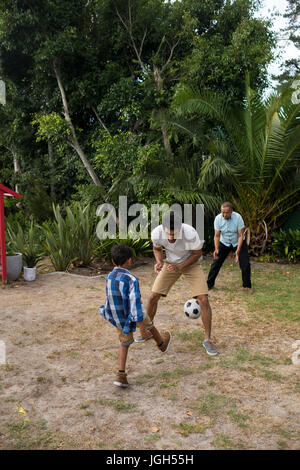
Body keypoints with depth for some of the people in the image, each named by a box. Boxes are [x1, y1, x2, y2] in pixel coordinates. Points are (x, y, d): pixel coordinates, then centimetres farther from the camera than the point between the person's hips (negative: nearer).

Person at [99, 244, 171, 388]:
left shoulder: (109, 277, -5)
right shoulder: (131, 280, -26)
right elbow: (134, 303, -27)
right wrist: (140, 322, -19)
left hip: (116, 318, 5)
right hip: (132, 317, -5)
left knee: (124, 343, 20)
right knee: (149, 325, 26)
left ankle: (121, 375, 15)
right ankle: (162, 344, 53)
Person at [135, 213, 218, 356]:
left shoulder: (190, 233, -36)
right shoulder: (156, 233, -27)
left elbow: (197, 253, -16)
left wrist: (180, 267, -27)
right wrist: (159, 262, -23)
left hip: (191, 264, -2)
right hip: (170, 264, 3)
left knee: (203, 300, -15)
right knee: (153, 297, -2)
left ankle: (208, 340, 4)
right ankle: (146, 332, 22)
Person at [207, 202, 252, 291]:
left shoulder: (238, 217, -26)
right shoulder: (218, 218, -20)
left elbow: (240, 235, -23)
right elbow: (217, 236, -14)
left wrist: (238, 251, -32)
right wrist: (216, 249, -28)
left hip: (238, 242, -1)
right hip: (224, 243, 2)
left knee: (245, 264, -8)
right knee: (216, 263, -4)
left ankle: (247, 286, 13)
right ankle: (209, 284, 11)